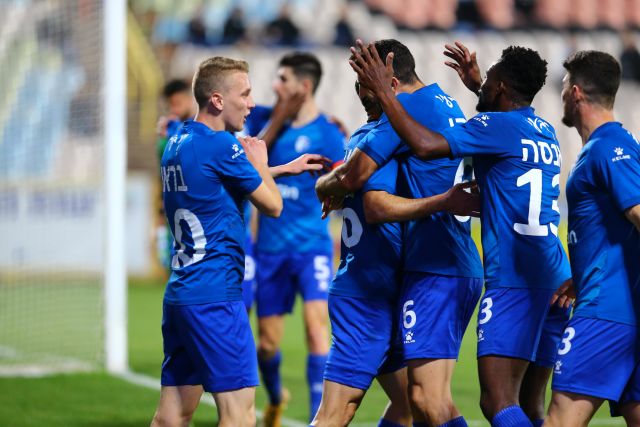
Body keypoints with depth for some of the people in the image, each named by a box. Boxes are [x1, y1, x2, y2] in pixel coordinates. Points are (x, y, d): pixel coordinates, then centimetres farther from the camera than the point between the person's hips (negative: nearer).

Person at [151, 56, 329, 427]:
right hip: (214, 296, -9)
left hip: (179, 294, 9)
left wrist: (286, 168, 35)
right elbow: (273, 204, -5)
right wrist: (260, 164, 12)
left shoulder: (178, 143, 14)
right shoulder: (221, 145, -13)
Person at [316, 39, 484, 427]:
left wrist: (325, 185, 9)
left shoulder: (408, 105, -10)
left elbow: (354, 176, -13)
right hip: (464, 268, 10)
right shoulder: (450, 105, 18)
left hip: (434, 270, -10)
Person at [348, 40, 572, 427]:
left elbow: (426, 145, -20)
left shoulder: (497, 126, -8)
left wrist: (384, 92, -10)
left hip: (514, 282, -9)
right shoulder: (546, 132, 17)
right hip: (556, 280, 9)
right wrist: (477, 86, 49)